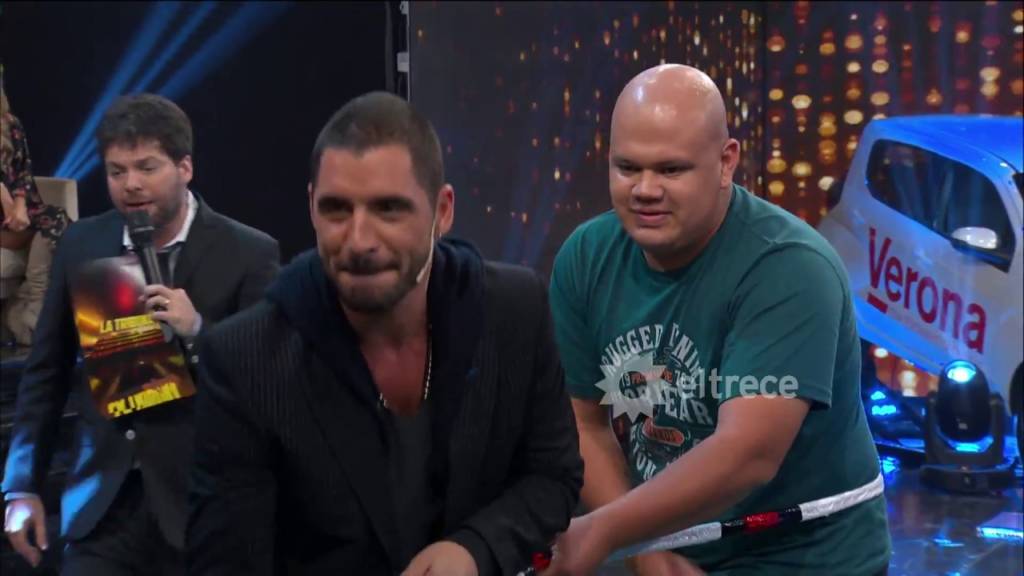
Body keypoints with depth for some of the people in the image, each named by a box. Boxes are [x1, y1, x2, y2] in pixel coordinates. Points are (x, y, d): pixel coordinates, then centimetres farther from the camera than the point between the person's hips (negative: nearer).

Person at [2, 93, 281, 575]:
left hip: (200, 507, -2)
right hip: (103, 508, 3)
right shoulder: (80, 244, 4)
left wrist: (198, 331, -21)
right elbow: (46, 372, 11)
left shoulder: (248, 254, -7)